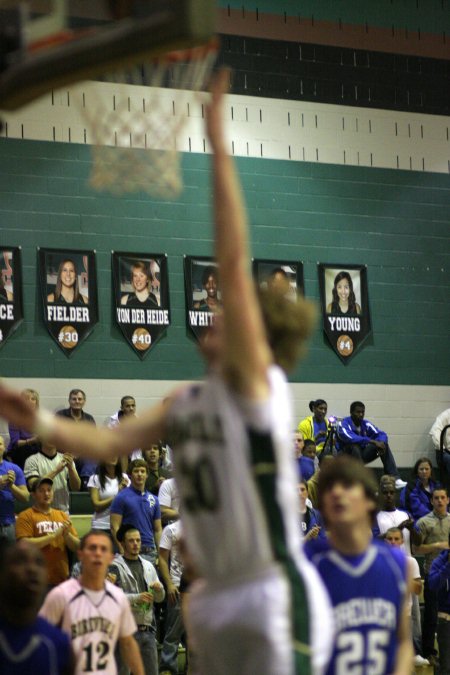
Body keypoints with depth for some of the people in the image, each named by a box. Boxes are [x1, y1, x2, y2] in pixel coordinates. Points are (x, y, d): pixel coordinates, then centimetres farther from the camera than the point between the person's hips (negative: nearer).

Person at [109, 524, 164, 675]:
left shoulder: (148, 566, 16)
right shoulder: (115, 567, -3)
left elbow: (160, 598, 18)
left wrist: (159, 589, -5)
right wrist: (136, 598, -23)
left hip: (148, 628, 6)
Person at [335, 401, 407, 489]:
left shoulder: (366, 424, 0)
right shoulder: (344, 424, -18)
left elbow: (382, 434, -1)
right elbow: (350, 438, -37)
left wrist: (381, 443, -27)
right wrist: (373, 441, -39)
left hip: (361, 455, 6)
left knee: (384, 445, -9)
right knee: (354, 446, -37)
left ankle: (395, 478, -20)